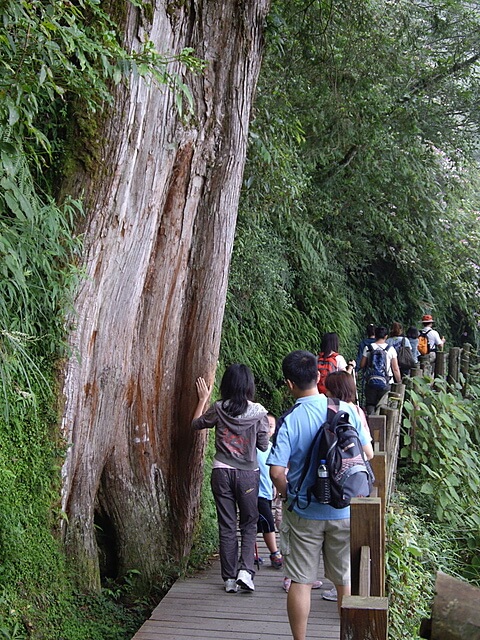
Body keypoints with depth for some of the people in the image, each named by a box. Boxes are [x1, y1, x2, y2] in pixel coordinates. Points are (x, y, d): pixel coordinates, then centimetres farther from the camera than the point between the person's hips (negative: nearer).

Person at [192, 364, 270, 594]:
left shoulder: (218, 409, -4)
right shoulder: (258, 411, -7)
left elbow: (196, 424, 14)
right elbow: (264, 445, 0)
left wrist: (203, 399, 23)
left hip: (222, 472, 1)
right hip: (248, 473, -1)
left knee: (227, 526, 8)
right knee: (249, 524, 12)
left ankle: (230, 578, 12)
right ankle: (245, 570, -4)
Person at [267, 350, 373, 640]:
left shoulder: (289, 421, -15)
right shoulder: (347, 410, -7)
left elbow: (277, 472, -18)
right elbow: (368, 454, 0)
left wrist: (288, 494, 2)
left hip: (304, 513, -2)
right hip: (344, 511, 3)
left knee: (301, 581, 9)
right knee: (346, 580, 16)